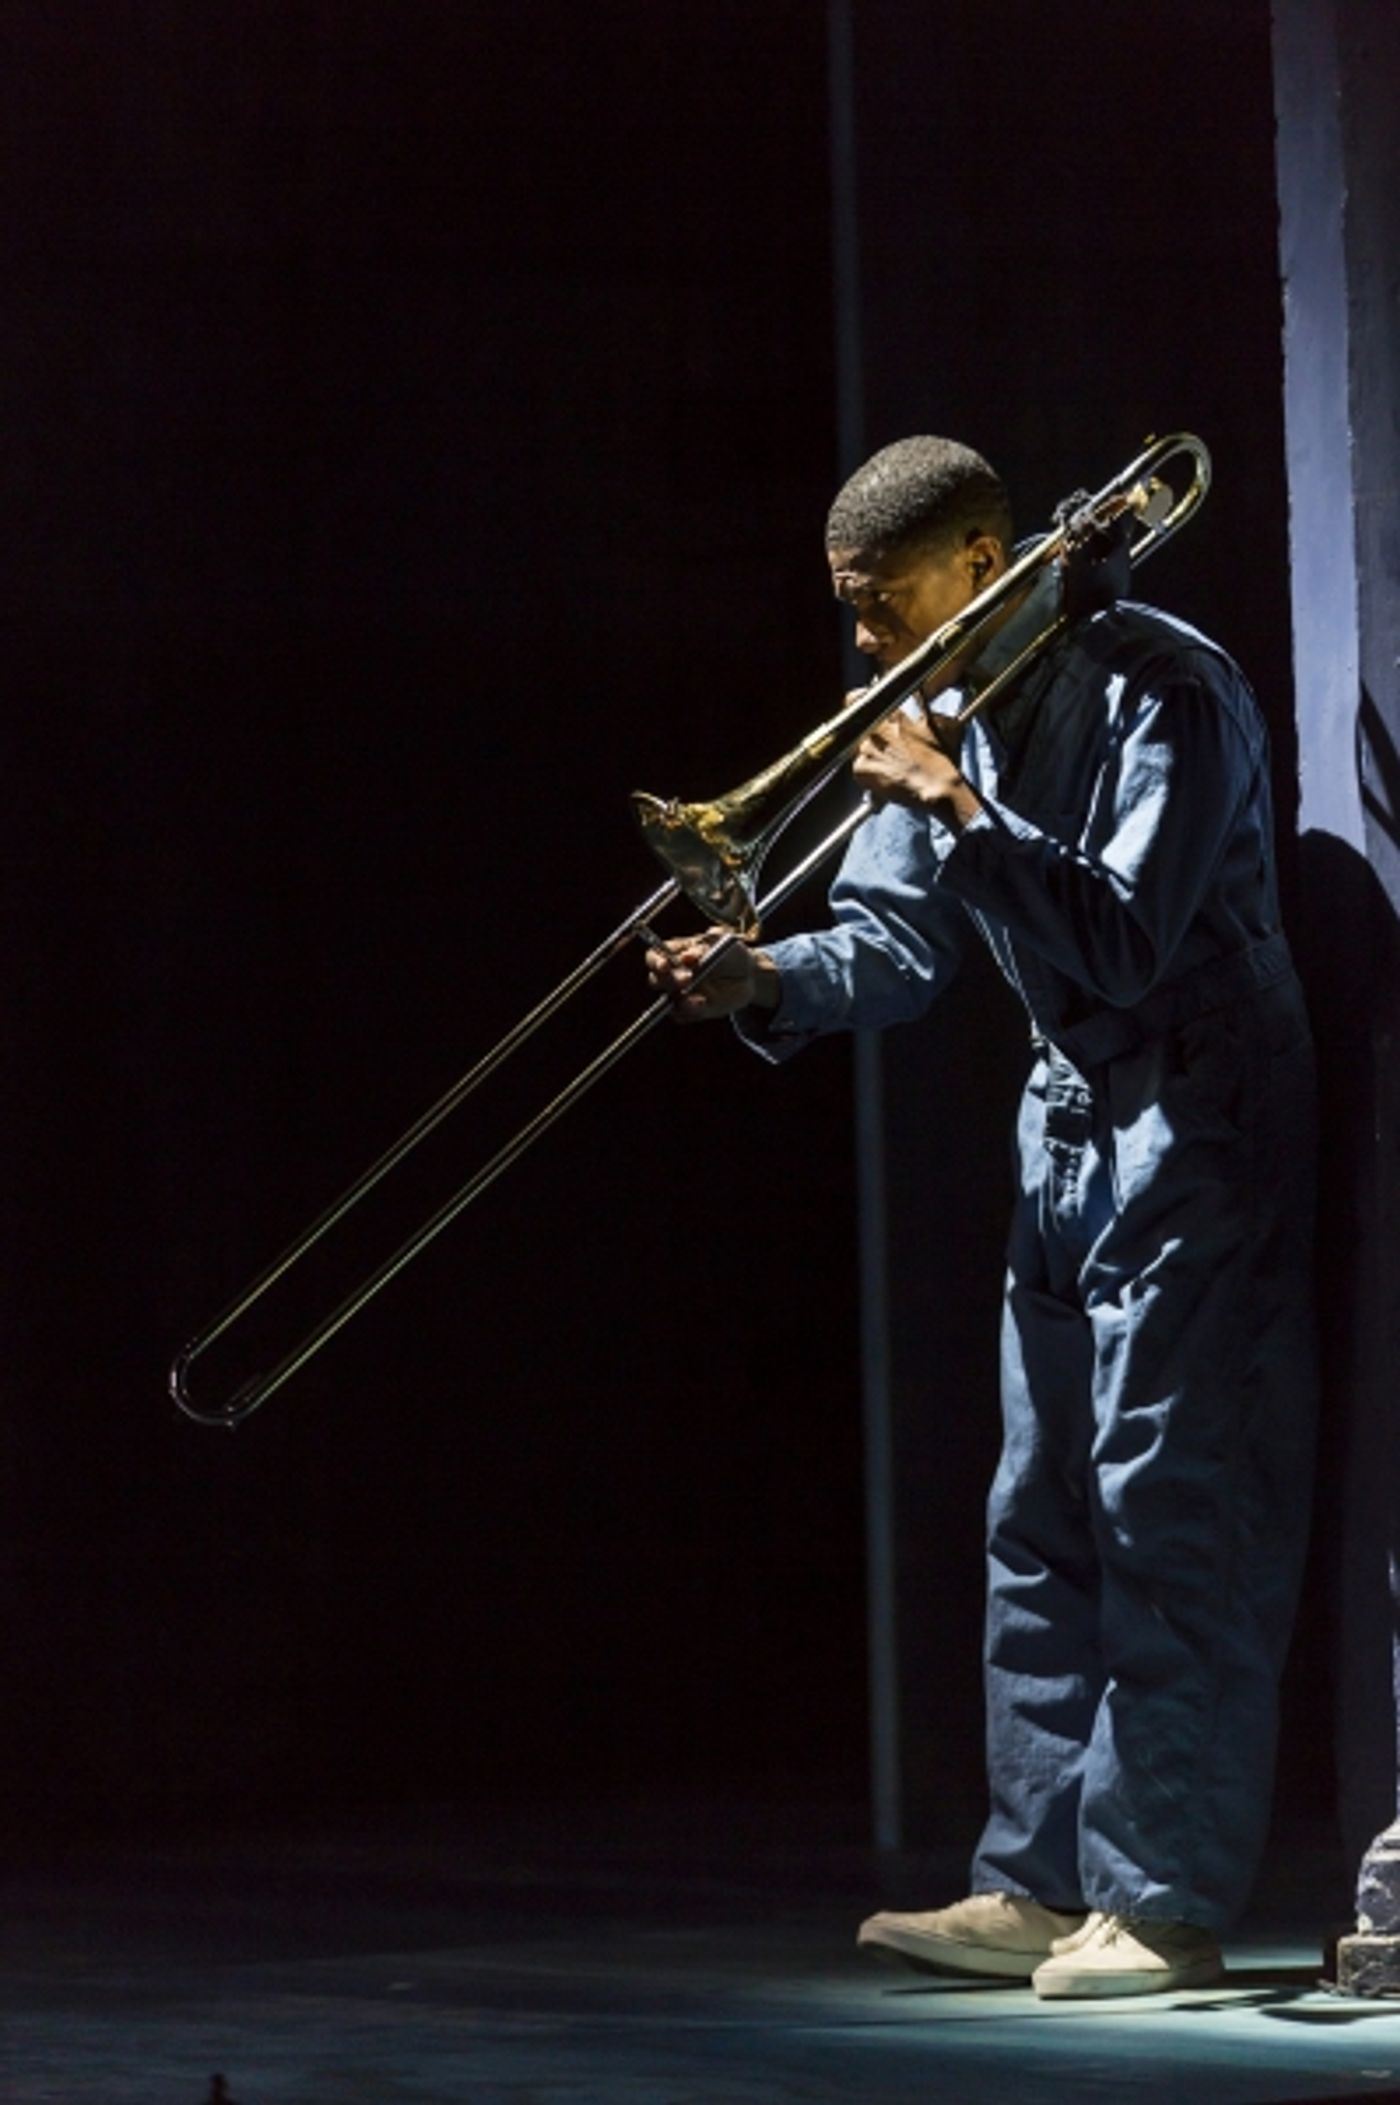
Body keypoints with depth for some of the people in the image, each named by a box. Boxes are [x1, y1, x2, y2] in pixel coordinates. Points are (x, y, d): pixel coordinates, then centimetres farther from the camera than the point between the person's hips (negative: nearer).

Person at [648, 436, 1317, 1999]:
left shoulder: (1160, 691, -17)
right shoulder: (954, 715, 8)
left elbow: (1124, 948, -25)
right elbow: (891, 947, 5)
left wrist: (960, 812, -28)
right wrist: (765, 982, -13)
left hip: (1197, 1135, -9)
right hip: (1069, 1135, 9)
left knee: (1173, 1518, -8)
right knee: (1043, 1527, 10)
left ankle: (1164, 1901, -4)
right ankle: (1035, 1883, 15)